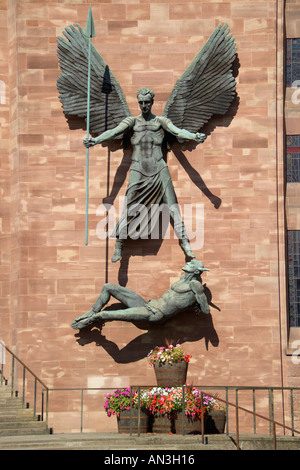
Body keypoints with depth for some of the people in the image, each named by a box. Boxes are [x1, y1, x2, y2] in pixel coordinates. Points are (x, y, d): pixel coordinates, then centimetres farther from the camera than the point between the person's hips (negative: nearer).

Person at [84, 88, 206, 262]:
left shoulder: (161, 121, 6)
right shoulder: (132, 121, 6)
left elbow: (177, 131, -9)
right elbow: (114, 131, -8)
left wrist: (195, 136, -30)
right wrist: (95, 140, -27)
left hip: (159, 170, 0)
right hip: (138, 171, 0)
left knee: (173, 207, -4)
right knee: (129, 210, -4)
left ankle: (186, 245, -2)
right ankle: (118, 249, 6)